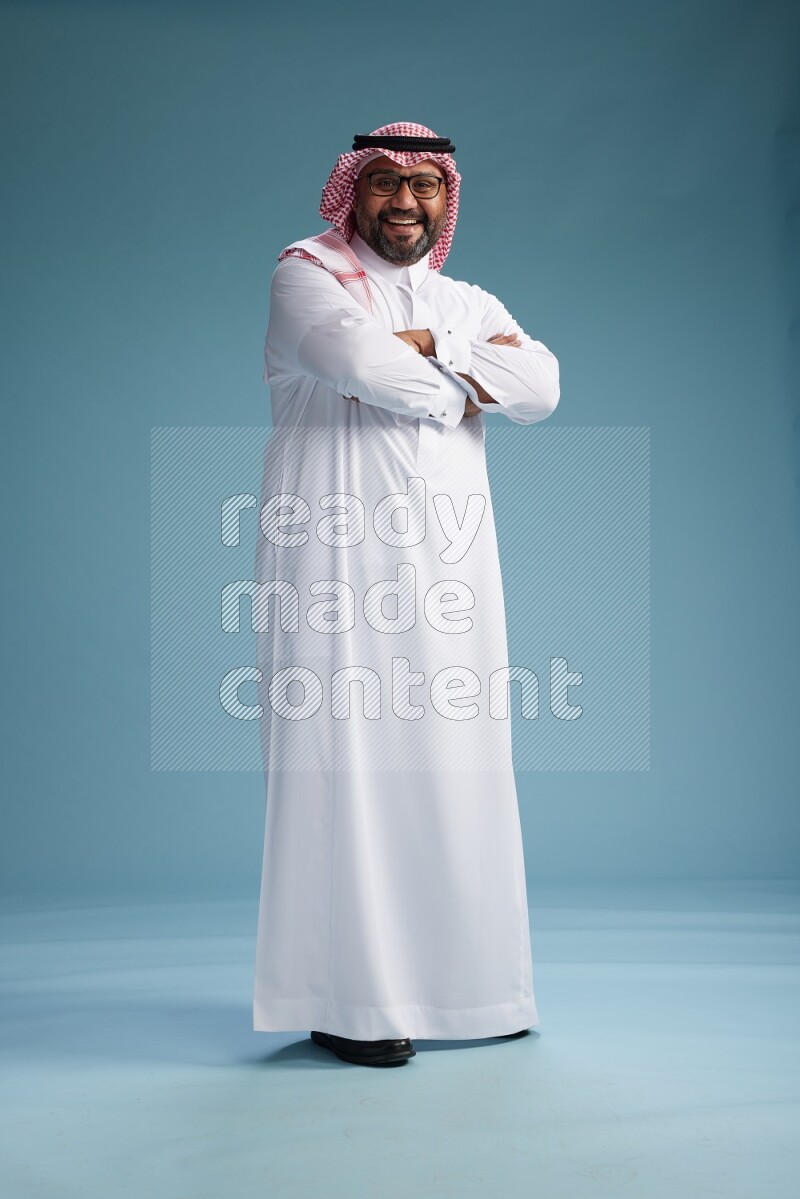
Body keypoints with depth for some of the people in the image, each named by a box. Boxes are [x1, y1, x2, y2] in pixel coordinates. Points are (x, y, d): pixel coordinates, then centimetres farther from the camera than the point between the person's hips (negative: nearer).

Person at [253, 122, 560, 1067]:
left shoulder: (470, 304, 22)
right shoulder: (306, 274, 8)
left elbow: (541, 385, 2)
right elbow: (357, 359, -15)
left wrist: (420, 348, -7)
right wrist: (455, 388, 0)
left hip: (446, 564, 5)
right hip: (336, 557, -5)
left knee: (455, 764, 4)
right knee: (343, 758, -7)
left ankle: (459, 983, 16)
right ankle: (344, 1000, 1)